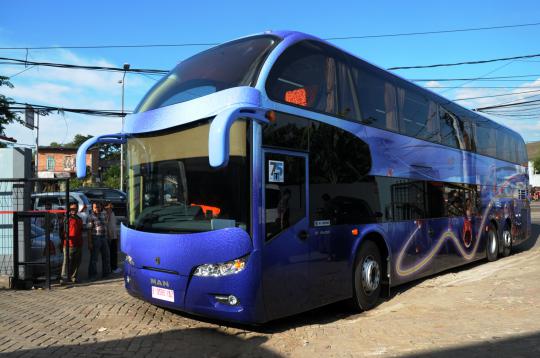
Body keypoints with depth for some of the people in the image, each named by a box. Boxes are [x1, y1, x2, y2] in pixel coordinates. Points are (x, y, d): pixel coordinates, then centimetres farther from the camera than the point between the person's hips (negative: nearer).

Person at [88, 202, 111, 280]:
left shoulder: (103, 214, 9)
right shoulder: (91, 217, -11)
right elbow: (89, 230, -15)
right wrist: (90, 243, -18)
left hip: (104, 238, 7)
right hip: (95, 239, -7)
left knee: (106, 256, 13)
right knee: (94, 258, 0)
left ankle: (106, 272, 27)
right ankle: (92, 275, 10)